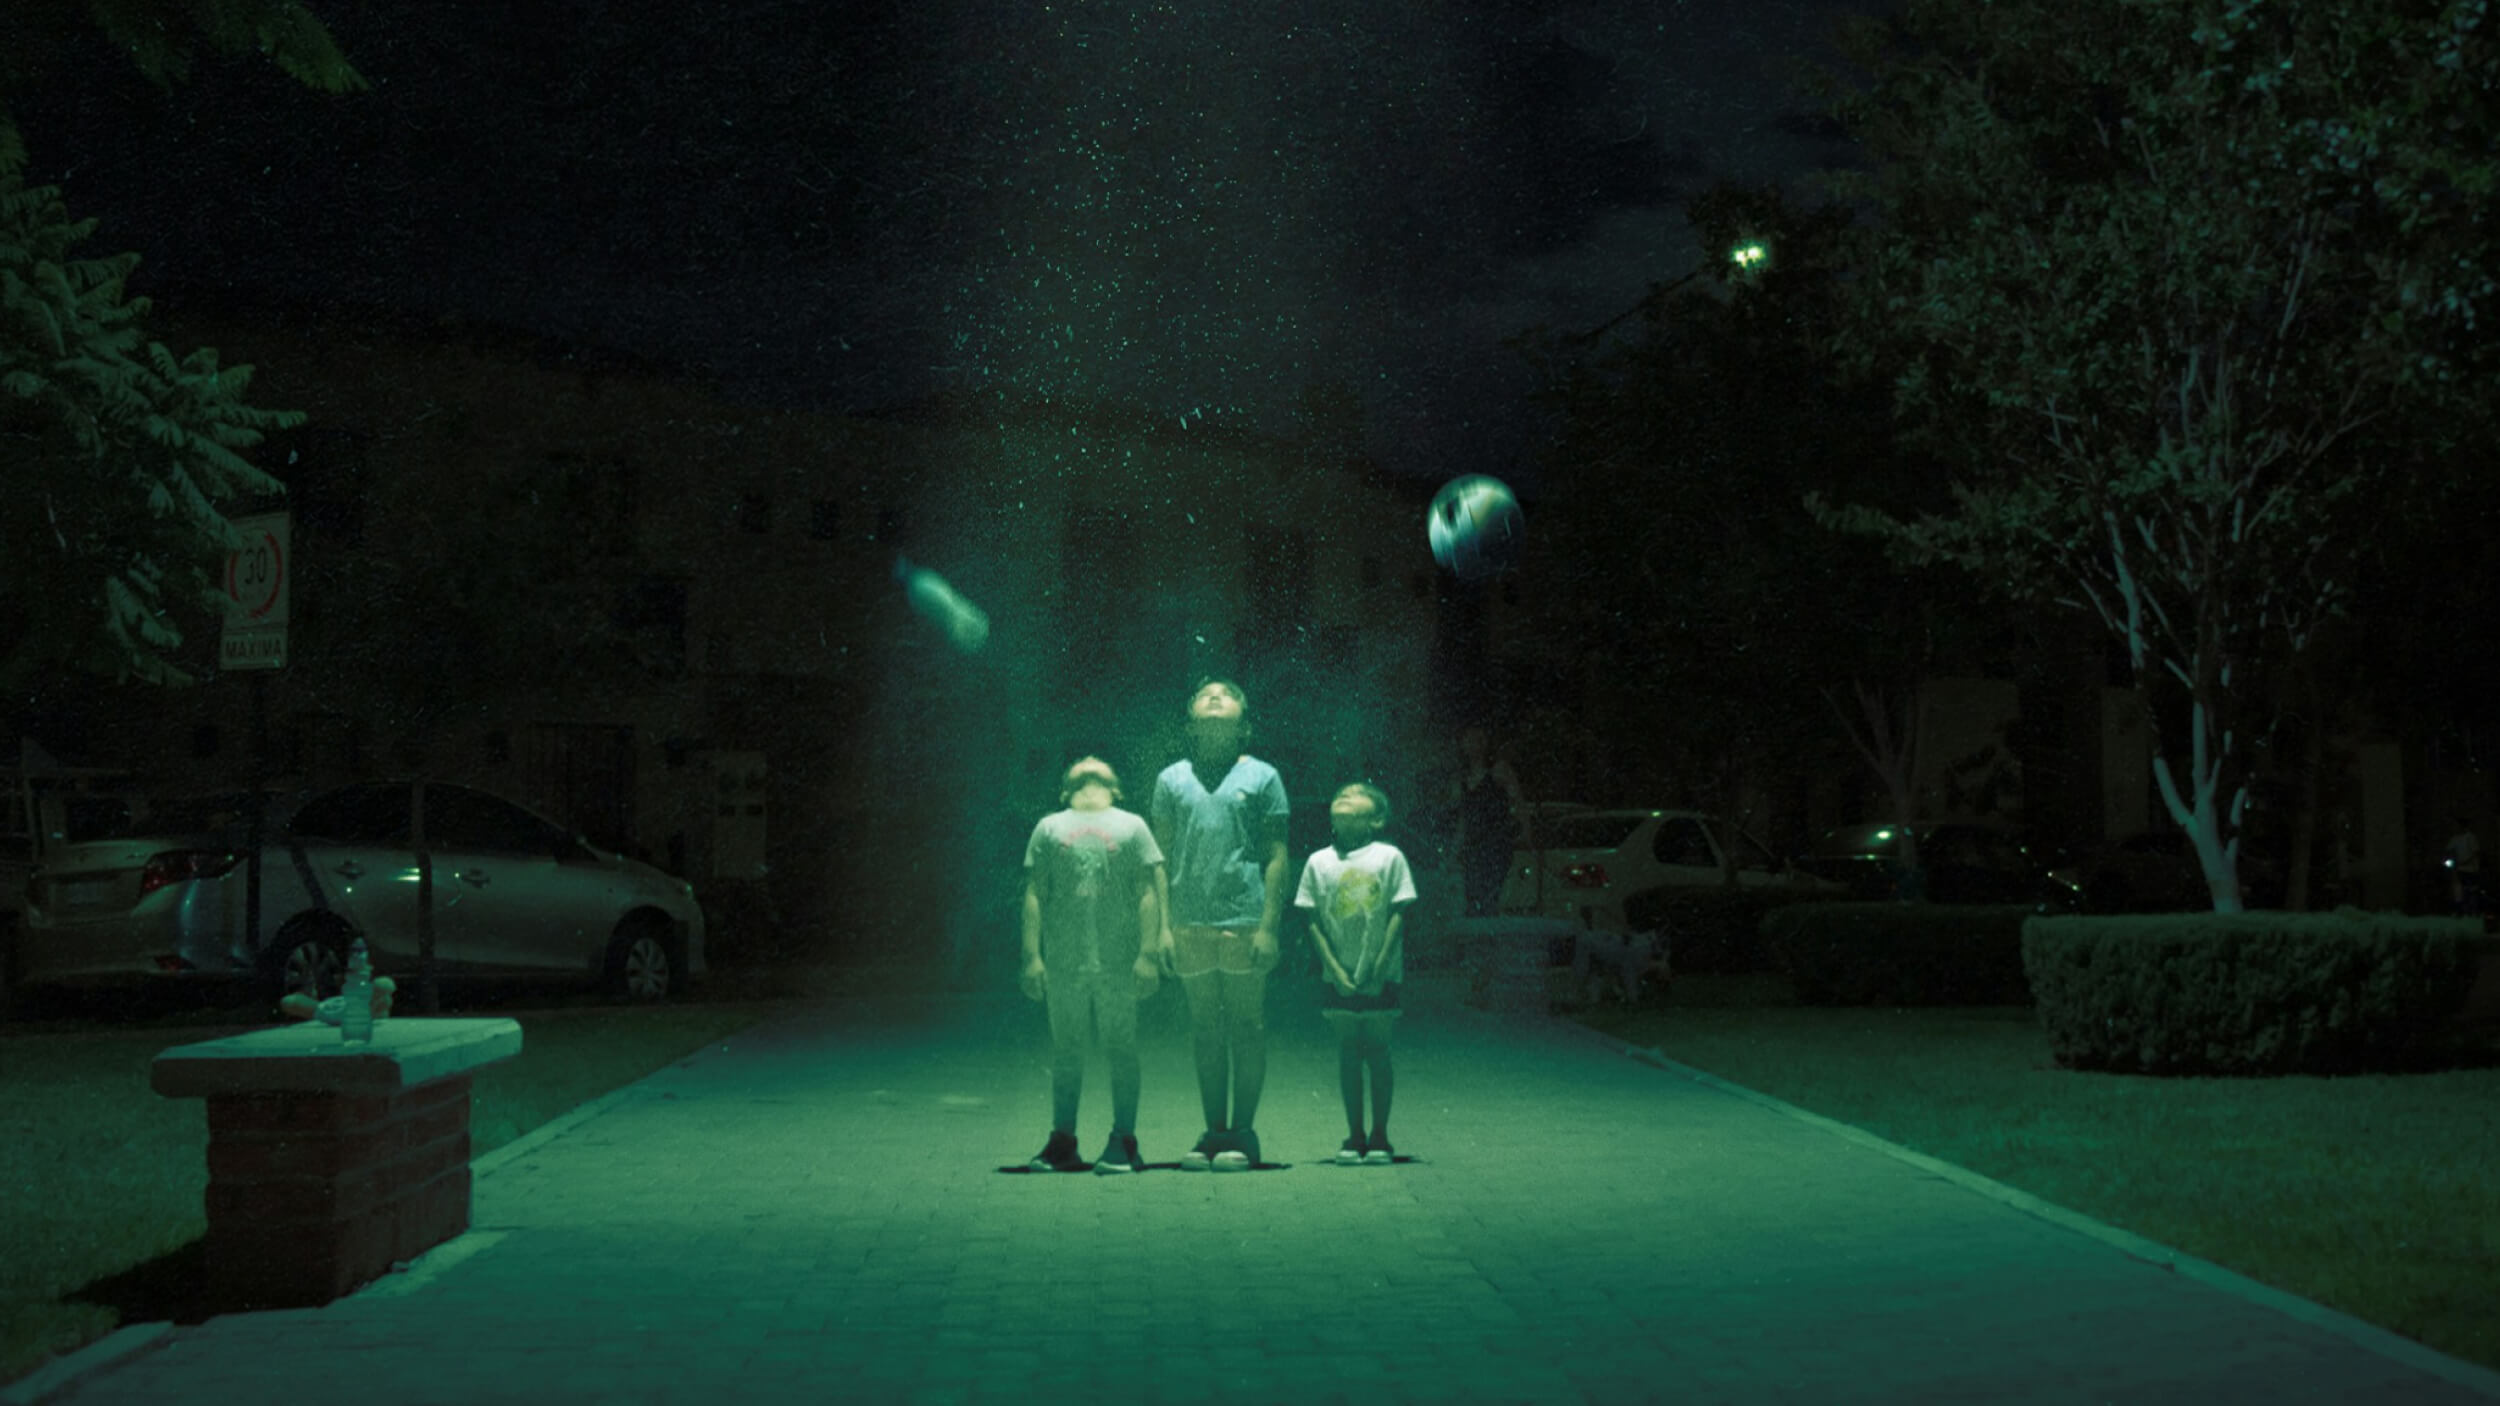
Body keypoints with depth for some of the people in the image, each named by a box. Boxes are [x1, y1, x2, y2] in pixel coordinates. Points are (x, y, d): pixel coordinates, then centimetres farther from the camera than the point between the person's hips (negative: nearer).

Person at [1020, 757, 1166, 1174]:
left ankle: (1123, 1141, 7)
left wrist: (1148, 954, -7)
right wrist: (1032, 956, -2)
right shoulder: (1049, 828, 13)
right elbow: (1033, 895, 8)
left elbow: (1149, 893, 3)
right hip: (1063, 963, 1)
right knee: (1065, 1051, 6)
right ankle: (1062, 1141, 12)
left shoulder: (1131, 827, 9)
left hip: (1119, 963, -1)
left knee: (1120, 1049, 1)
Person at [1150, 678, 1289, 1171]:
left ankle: (1242, 1132, 9)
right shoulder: (1172, 779, 11)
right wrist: (1163, 925, 1)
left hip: (1244, 921, -2)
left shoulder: (1261, 776, 5)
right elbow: (1161, 858, 10)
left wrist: (1268, 927, -7)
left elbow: (1276, 857, 2)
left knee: (1247, 1028, 1)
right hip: (1190, 924, 2)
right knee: (1205, 1030, 8)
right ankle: (1214, 1132, 15)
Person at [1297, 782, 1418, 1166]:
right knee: (1348, 1051, 5)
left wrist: (1379, 968, -9)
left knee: (1377, 1050, 2)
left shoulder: (1388, 857, -2)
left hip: (1380, 977, -2)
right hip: (1340, 977, 2)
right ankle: (1355, 1136, 13)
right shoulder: (1319, 862, 3)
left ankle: (1379, 1137, 10)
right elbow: (1313, 921, 3)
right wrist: (1334, 968, -6)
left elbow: (1398, 915, -4)